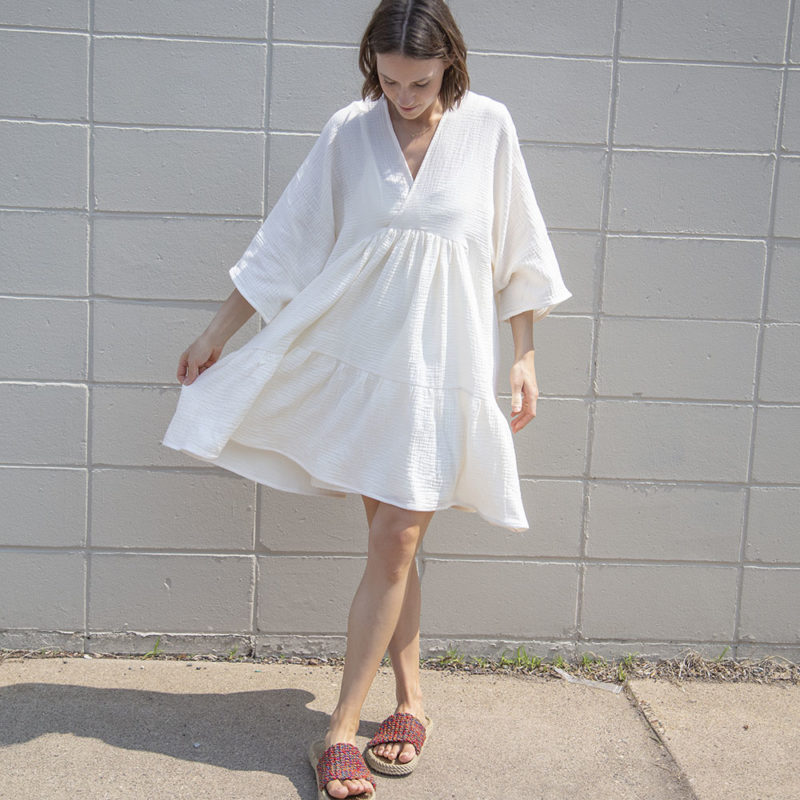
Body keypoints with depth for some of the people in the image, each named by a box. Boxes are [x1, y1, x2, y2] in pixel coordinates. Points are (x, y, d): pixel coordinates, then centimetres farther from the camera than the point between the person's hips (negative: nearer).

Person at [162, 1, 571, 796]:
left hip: (443, 370, -1)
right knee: (392, 542, 8)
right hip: (358, 361, 1)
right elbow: (286, 244, 5)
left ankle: (340, 729, 7)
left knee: (394, 542, -2)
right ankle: (409, 703, 25)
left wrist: (523, 357, 4)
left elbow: (516, 253, 5)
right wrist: (215, 335, 7)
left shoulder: (488, 127, -2)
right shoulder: (348, 132, 0)